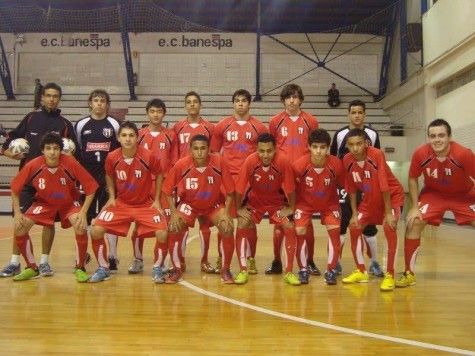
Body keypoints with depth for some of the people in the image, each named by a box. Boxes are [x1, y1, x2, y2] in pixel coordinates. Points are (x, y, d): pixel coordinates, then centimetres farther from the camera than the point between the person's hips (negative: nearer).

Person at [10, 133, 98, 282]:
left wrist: (83, 212, -26)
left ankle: (80, 268, -5)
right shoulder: (33, 165, -23)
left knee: (81, 227, -28)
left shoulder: (71, 163, -28)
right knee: (19, 228, -13)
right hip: (44, 202, 2)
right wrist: (17, 212, -11)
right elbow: (15, 187, -7)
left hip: (69, 203, -2)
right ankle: (32, 268, 10)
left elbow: (90, 187, -20)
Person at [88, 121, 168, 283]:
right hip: (120, 203, 2)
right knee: (96, 231, -14)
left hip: (146, 204, -2)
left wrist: (156, 200, -1)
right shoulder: (111, 157, -11)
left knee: (162, 234, -21)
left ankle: (157, 268, 6)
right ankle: (103, 268, 9)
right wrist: (111, 197, 1)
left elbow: (159, 175, 2)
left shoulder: (149, 156, -17)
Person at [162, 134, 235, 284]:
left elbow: (230, 191, -13)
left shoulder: (219, 163, -23)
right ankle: (177, 269, 3)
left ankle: (225, 269, -1)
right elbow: (167, 190, -10)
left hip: (214, 205, 0)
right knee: (174, 229, -21)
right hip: (189, 204, 1)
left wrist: (226, 213, -21)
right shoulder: (181, 165, -23)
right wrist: (174, 212, -18)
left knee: (227, 228, -23)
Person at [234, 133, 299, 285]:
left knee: (290, 228, -15)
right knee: (242, 226, -17)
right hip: (254, 200, 0)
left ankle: (289, 272, -1)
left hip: (277, 201, 0)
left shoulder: (283, 161, -31)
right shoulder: (250, 161, -29)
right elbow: (239, 188, -19)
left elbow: (290, 188, -19)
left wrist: (291, 208, -12)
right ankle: (243, 270, -4)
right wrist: (239, 208, -12)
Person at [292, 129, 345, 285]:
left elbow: (342, 184, -10)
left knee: (335, 231, -11)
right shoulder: (299, 165, -31)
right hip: (305, 202, -1)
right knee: (299, 232, -12)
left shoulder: (336, 164, -27)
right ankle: (303, 269, 8)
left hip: (329, 203, 1)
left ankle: (331, 270, 7)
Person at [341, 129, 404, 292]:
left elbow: (384, 185, -29)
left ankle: (390, 276, -13)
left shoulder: (377, 155, -30)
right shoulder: (347, 160, -16)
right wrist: (354, 214, -6)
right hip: (370, 199, 6)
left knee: (389, 228, -25)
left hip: (393, 196, -5)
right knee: (354, 228, 0)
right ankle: (361, 272, 17)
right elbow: (351, 189, -6)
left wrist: (388, 213, -26)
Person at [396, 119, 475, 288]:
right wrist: (414, 207, -12)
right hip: (433, 193, 1)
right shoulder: (420, 154, -26)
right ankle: (409, 274, 0)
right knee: (413, 224, -12)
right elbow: (413, 179, -8)